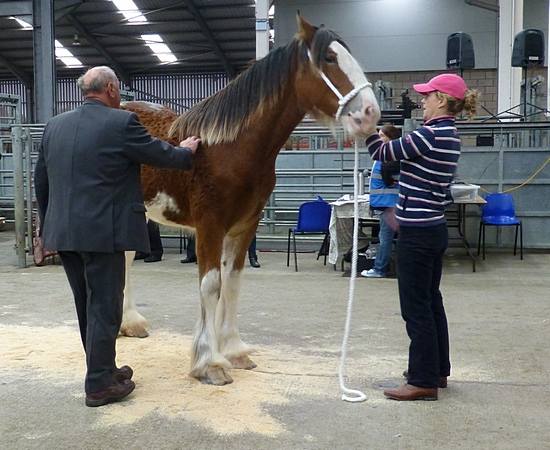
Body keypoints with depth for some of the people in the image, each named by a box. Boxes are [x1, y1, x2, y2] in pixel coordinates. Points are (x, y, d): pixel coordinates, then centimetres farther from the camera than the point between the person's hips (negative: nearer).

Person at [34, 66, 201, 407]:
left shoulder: (54, 125, 10)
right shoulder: (122, 123, -11)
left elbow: (41, 181, 16)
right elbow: (160, 155, -1)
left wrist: (48, 225, 25)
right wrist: (187, 151, 20)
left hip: (63, 233, 7)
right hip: (102, 232, -7)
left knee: (87, 307, 18)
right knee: (104, 308, 3)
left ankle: (103, 369, 33)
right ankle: (100, 385, 11)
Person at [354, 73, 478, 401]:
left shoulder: (430, 134, -19)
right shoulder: (448, 134, 11)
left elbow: (382, 154, -11)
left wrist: (368, 121, -2)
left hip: (417, 232, -10)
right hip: (434, 228, 10)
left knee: (417, 306, -1)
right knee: (431, 301, 18)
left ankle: (424, 382, 8)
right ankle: (438, 370, 31)